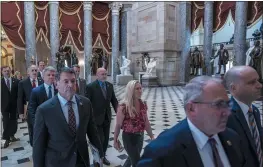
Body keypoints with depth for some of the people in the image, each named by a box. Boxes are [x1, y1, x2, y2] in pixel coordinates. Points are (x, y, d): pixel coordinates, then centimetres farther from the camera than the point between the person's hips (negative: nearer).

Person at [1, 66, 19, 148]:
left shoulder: (16, 81, -1)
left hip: (14, 105, 1)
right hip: (4, 105, -1)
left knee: (13, 121, 11)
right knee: (6, 122, 3)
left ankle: (12, 135, 30)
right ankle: (7, 139, 15)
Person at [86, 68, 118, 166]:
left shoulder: (110, 85, 3)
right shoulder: (91, 86, -13)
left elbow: (114, 100, 7)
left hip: (107, 117, 5)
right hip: (96, 117, -5)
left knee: (106, 139, 15)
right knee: (100, 139, 0)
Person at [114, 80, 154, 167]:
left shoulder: (143, 104, -3)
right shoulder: (123, 107, -21)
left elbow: (146, 122, 5)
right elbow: (118, 125, -11)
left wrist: (152, 137, 7)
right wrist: (115, 140, -4)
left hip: (140, 136, 6)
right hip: (129, 137, -6)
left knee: (133, 158, 26)